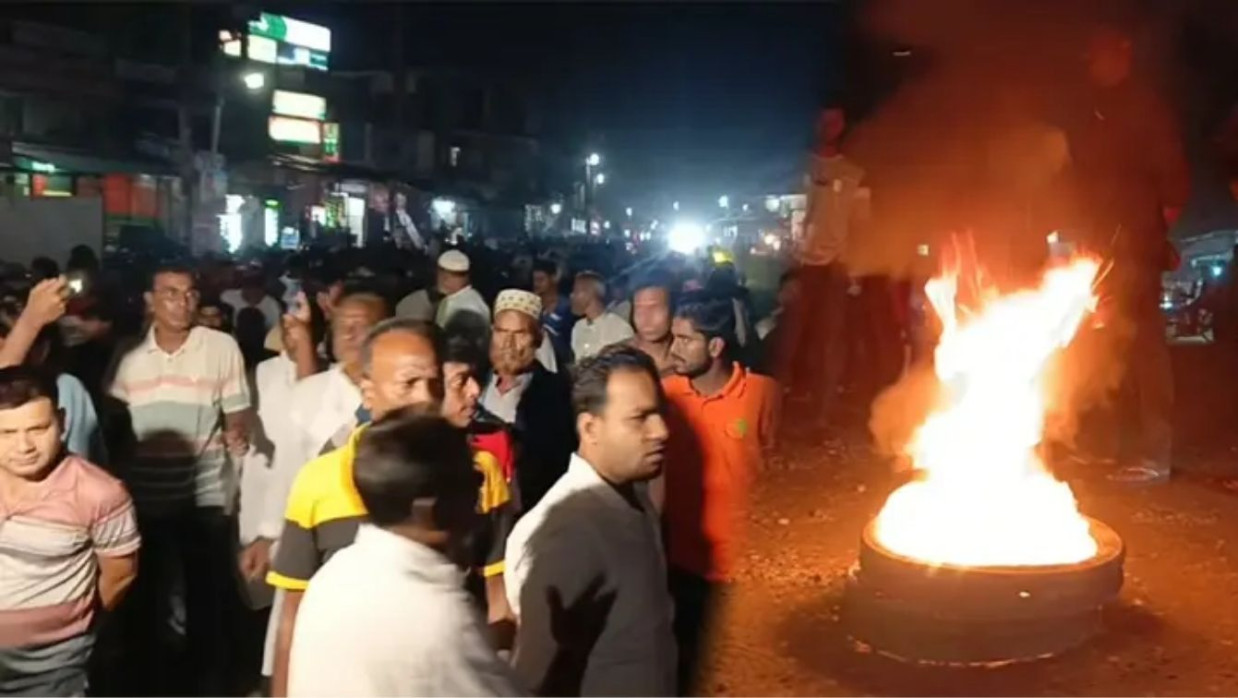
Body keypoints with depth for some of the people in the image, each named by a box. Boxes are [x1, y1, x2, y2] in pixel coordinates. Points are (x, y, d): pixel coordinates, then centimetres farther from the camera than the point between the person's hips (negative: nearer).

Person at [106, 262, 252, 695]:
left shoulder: (222, 348, -7)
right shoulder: (130, 355, 2)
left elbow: (237, 412, -3)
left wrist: (238, 435, -25)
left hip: (205, 496, -2)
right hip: (146, 497, 3)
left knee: (208, 601, 8)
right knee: (146, 601, 15)